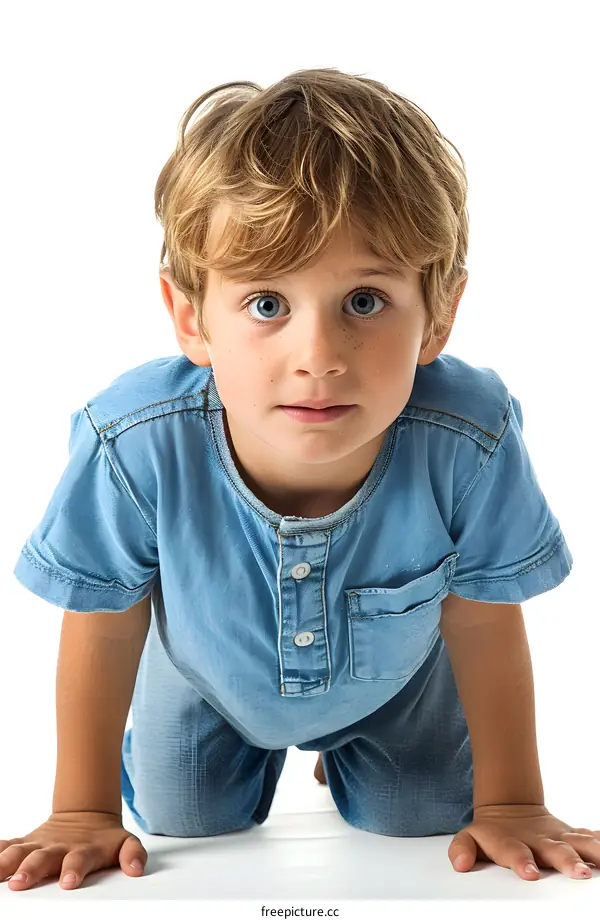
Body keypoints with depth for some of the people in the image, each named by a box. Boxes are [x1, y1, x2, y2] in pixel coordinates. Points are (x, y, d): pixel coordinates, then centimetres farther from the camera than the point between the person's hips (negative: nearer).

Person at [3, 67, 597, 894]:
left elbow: (484, 624, -20)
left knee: (423, 829, 15)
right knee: (187, 830, 17)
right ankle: (255, 753, 48)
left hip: (394, 682, 1)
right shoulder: (135, 444, -41)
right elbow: (103, 625, -21)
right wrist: (84, 811, -10)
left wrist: (509, 804, -8)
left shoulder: (469, 442, -40)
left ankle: (347, 753, 47)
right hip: (211, 684, 0)